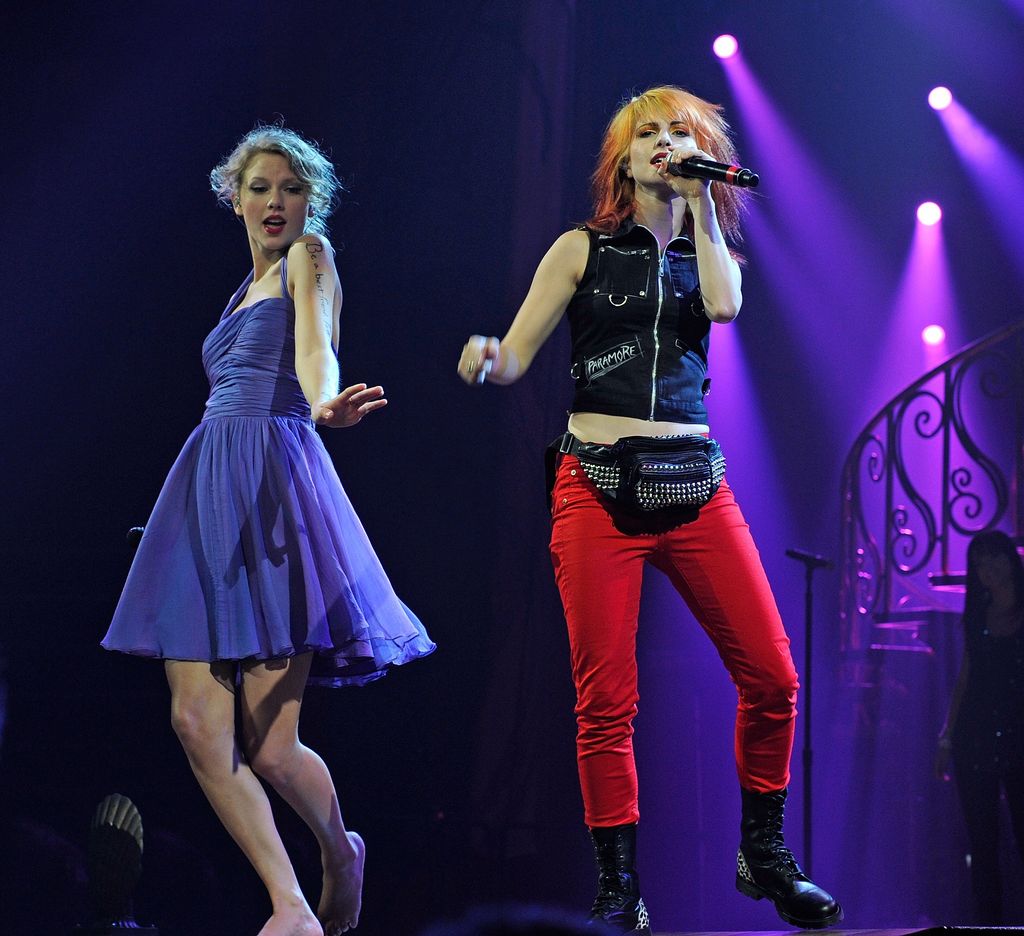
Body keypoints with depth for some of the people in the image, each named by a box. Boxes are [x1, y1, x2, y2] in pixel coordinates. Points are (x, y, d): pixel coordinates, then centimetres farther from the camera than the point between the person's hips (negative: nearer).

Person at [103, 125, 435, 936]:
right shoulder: (248, 288, 25)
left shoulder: (310, 255, 4)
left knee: (269, 746, -9)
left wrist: (326, 406, -38)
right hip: (210, 489, 7)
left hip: (275, 486, -7)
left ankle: (342, 854, 22)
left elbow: (315, 346, -16)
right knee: (197, 720, -8)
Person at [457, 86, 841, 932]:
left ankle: (764, 856, 15)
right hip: (598, 484, -2)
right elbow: (516, 356, 2)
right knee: (606, 702, -6)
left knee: (771, 677, -5)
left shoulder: (710, 252, 16)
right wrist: (486, 358, -21)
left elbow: (724, 304, -9)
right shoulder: (583, 249, 9)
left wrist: (698, 201, -1)